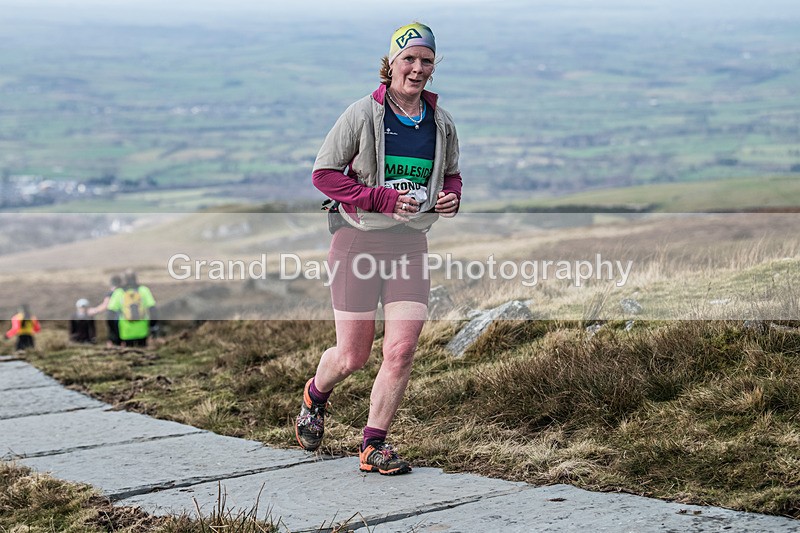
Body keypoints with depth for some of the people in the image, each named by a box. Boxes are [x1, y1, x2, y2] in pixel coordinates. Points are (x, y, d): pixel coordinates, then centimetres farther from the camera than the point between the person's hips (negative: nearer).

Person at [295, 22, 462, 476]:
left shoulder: (443, 124, 6)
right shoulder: (363, 114, -8)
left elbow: (452, 175, 22)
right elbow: (323, 173, -8)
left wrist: (452, 197, -2)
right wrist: (384, 198, -18)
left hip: (411, 245, 4)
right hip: (359, 240, -3)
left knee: (402, 352, -7)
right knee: (352, 357, 3)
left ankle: (375, 445, 9)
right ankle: (316, 395, 39)